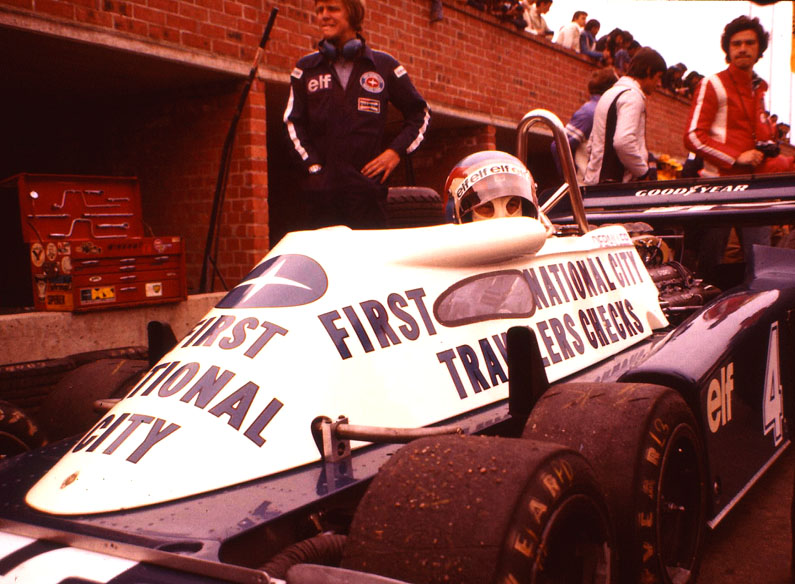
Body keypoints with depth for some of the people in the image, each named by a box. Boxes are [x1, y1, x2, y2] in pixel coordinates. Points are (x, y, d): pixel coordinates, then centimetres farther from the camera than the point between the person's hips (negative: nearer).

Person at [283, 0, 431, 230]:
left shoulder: (384, 65, 11)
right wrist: (312, 165, -1)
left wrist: (397, 150, 3)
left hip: (367, 184, -1)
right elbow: (293, 121, 11)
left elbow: (420, 113, 17)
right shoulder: (306, 68, 13)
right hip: (321, 185, 1)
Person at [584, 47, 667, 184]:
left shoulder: (609, 94, 23)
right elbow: (623, 141, -23)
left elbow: (592, 142, 25)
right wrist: (644, 171, -11)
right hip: (616, 182, -10)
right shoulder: (633, 95, -9)